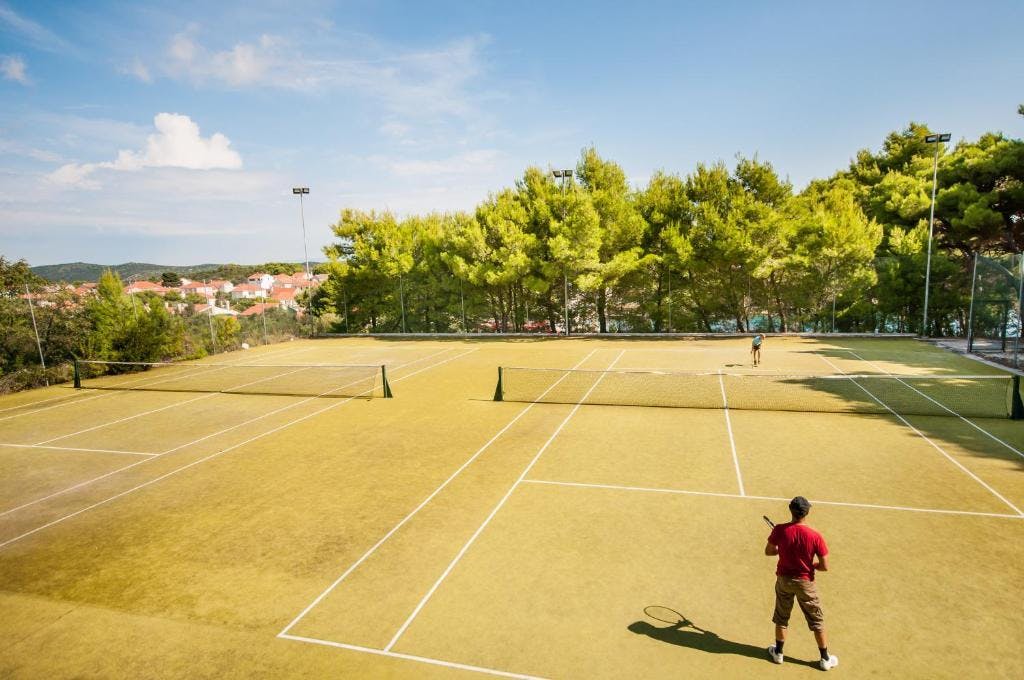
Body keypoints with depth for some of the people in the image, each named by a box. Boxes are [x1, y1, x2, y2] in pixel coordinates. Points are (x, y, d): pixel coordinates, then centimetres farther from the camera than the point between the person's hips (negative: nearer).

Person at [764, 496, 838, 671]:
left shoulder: (779, 530, -17)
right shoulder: (815, 536, -22)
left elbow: (768, 551, -3)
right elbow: (824, 567, -16)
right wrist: (810, 565, 4)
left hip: (784, 579, 2)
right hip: (805, 582, -2)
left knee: (781, 617, 21)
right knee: (817, 621, 19)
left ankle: (778, 652, 35)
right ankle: (825, 658, 32)